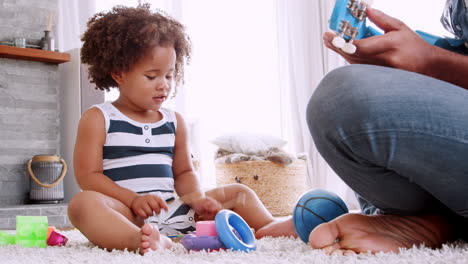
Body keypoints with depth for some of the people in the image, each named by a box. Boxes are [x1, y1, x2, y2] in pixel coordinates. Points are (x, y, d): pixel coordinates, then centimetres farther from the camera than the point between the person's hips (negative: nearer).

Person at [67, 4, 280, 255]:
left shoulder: (174, 122, 16)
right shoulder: (98, 119, 2)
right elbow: (88, 175, -5)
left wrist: (196, 197, -3)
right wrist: (133, 199, -19)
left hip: (175, 210, 5)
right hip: (128, 214, -5)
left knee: (239, 193, 3)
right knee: (83, 203, -36)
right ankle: (146, 241, -60)